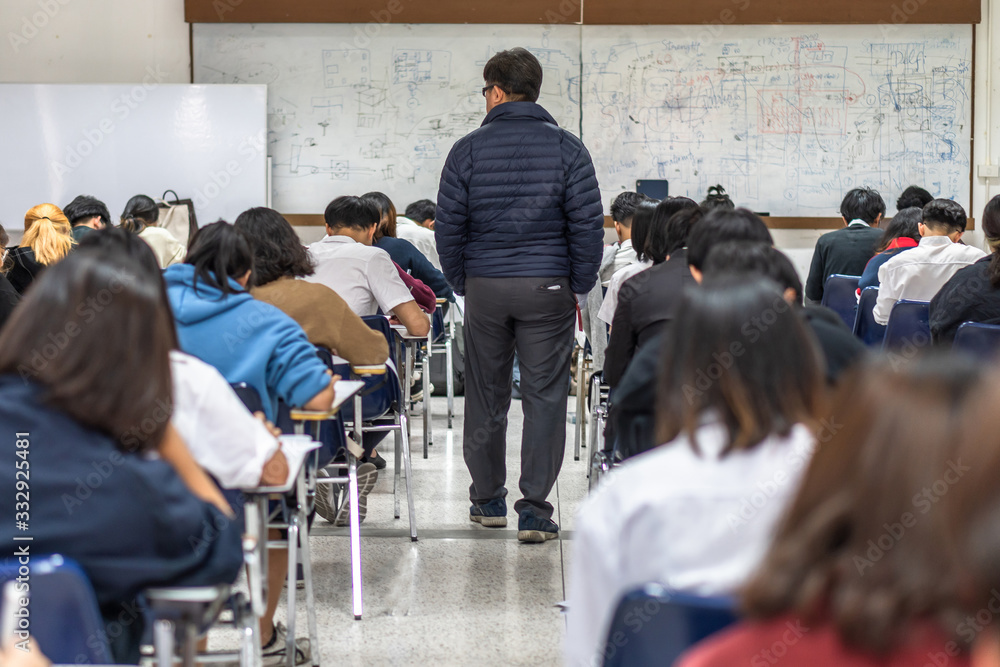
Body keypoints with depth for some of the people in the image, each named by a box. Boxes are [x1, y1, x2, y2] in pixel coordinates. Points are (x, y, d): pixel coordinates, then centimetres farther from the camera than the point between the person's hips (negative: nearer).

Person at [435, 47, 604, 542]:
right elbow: (587, 223, -4)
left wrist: (461, 283, 12)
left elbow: (448, 226, 1)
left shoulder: (468, 150, 0)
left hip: (484, 287, 1)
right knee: (545, 398, 1)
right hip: (547, 287, -1)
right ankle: (535, 511, -2)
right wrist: (579, 285, 4)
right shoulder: (567, 149, -1)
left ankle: (487, 500, 24)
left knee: (485, 396, 13)